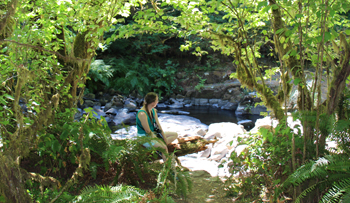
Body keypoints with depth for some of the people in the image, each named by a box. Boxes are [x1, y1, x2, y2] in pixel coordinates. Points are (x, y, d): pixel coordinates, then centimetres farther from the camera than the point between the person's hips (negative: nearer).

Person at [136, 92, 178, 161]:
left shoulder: (153, 111, 3)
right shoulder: (142, 114, -25)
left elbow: (158, 125, 5)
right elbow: (148, 131, -22)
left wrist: (165, 139, -2)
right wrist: (159, 140, -17)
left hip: (153, 133, 10)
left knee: (175, 135, 5)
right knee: (164, 147, -31)